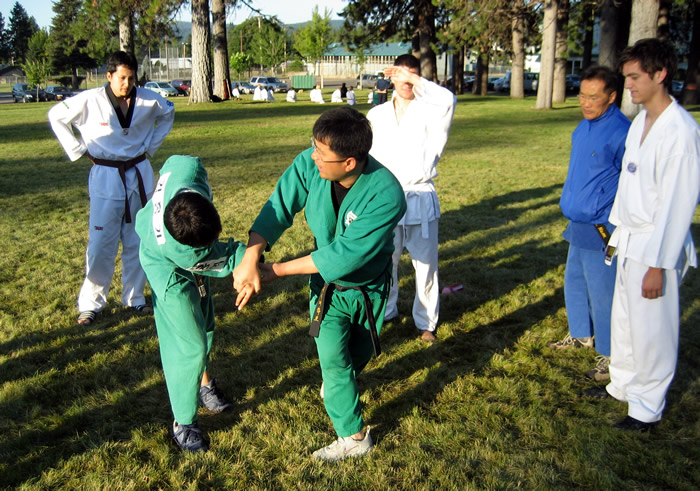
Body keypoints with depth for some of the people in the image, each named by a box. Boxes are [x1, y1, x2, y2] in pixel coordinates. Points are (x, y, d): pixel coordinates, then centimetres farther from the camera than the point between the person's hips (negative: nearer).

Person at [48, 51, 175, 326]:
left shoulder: (148, 100, -5)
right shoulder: (90, 101, -13)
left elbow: (168, 113, 16)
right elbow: (56, 116, 0)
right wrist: (79, 151, -4)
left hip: (139, 175, 3)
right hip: (106, 177, -3)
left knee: (137, 242, 11)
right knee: (101, 244, -2)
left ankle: (134, 298, 25)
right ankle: (90, 304, 12)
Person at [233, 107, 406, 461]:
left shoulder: (385, 195, -36)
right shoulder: (310, 163, -25)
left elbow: (344, 255, -34)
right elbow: (278, 208, -19)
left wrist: (278, 270, -29)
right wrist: (250, 259, -35)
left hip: (369, 287, -2)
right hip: (327, 285, 2)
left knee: (360, 353, 19)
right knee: (333, 360, 0)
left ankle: (339, 382, 49)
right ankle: (354, 436, 22)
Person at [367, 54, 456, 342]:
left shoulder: (429, 111, -4)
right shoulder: (377, 115, 7)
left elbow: (448, 99, -28)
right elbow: (369, 156, 12)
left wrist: (414, 80, -22)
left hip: (420, 200, -3)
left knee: (425, 264, 5)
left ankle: (426, 321, 20)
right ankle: (385, 311, 35)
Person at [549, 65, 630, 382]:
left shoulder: (621, 133, -18)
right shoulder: (584, 127, 8)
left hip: (601, 229, -9)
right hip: (579, 224, 9)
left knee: (601, 292, 0)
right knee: (574, 282, 21)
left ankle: (611, 356, 14)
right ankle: (581, 335, 40)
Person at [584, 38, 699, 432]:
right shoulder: (640, 122, 6)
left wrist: (658, 265, -18)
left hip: (656, 247, -8)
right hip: (630, 239, 8)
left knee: (651, 329, 5)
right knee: (624, 318, 20)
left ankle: (647, 408, 22)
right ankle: (622, 384, 40)